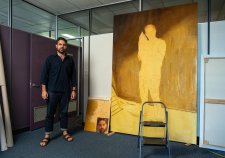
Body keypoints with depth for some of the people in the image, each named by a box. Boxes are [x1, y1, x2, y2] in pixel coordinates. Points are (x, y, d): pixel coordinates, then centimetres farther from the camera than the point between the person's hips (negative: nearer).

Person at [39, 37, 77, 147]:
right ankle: (47, 135, 17)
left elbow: (73, 76, 8)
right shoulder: (50, 59, 1)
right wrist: (44, 90, -8)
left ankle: (65, 132, 24)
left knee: (64, 112, 10)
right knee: (50, 113, 5)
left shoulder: (70, 60, 6)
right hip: (52, 91, -2)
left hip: (66, 91, 2)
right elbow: (44, 75, -2)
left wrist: (73, 90, 4)